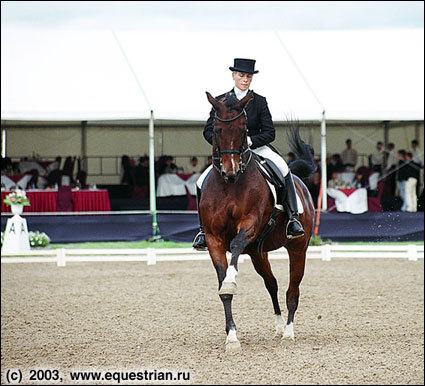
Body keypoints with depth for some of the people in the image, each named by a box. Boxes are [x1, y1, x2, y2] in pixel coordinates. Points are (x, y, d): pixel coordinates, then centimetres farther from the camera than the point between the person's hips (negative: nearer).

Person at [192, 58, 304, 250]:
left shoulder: (260, 102, 2)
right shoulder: (221, 101, 4)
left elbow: (270, 133, -2)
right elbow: (208, 131, 3)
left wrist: (249, 140, -19)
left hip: (257, 147, -1)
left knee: (283, 169, -32)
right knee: (203, 182, -18)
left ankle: (293, 218, -34)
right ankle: (203, 228, -1)